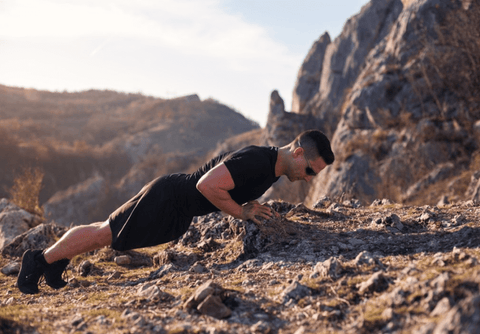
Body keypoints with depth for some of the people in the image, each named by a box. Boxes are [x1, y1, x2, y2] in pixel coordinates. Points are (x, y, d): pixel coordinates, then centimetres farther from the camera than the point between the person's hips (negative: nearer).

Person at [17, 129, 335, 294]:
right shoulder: (255, 161, -28)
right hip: (166, 201, -9)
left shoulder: (273, 169, 3)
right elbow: (207, 184, -35)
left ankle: (56, 261, 37)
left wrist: (249, 206, -2)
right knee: (102, 234, 3)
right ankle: (40, 259, 19)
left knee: (108, 233, 21)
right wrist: (242, 212, -25)